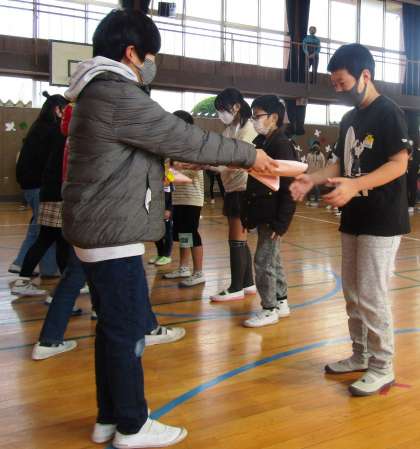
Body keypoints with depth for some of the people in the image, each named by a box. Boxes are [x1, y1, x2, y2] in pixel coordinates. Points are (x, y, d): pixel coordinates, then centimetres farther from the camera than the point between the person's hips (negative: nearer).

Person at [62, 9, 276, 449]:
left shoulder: (100, 92, 16)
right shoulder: (119, 95, -17)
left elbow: (164, 142, 18)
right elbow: (185, 140, -16)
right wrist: (248, 153, -4)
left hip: (99, 229, 11)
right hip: (113, 233, -11)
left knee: (112, 326, 16)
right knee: (127, 329, 0)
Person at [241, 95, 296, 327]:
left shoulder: (282, 145, -14)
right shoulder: (261, 143, 12)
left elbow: (289, 188, -18)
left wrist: (281, 221, -20)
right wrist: (248, 213, 10)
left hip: (273, 216, -9)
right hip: (262, 214, 9)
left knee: (264, 261, -3)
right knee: (273, 260, 16)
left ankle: (270, 309, 9)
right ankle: (281, 302, 29)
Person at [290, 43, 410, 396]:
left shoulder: (388, 113, -10)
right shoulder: (349, 119, 14)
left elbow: (398, 164, -18)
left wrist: (354, 186, -30)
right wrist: (313, 179, -1)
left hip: (382, 221, -8)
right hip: (354, 219, 8)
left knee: (372, 296, -6)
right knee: (353, 294, 13)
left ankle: (382, 367, 8)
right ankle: (361, 355, 27)